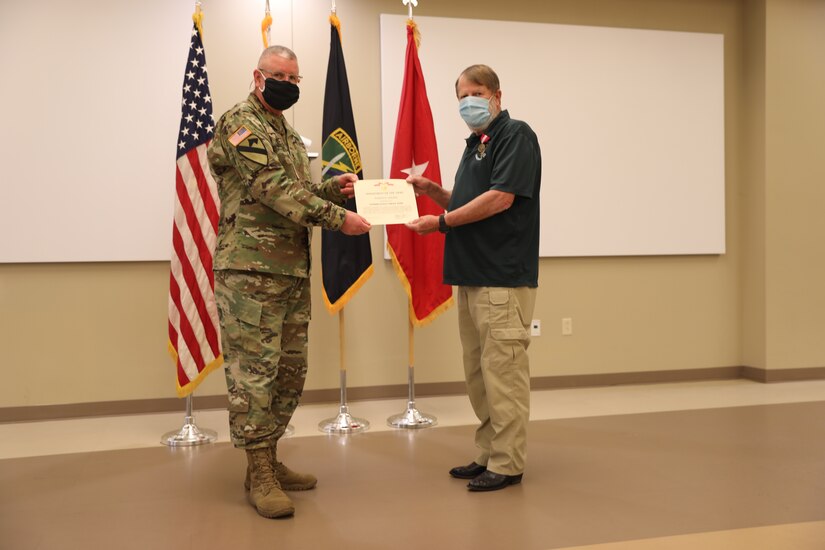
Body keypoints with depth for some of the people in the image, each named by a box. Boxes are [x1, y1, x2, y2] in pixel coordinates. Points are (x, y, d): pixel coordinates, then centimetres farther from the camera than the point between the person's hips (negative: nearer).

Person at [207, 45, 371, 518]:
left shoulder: (291, 136, 22)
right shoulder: (239, 124, -6)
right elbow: (273, 189, -18)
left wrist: (333, 188, 6)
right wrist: (339, 218, -21)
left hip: (294, 270, 9)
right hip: (251, 269, -9)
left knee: (291, 371, 12)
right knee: (255, 370, -4)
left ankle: (270, 460, 24)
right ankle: (259, 475, 4)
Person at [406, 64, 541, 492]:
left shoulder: (516, 135, -7)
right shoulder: (475, 144, 21)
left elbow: (499, 198, -18)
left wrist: (441, 222, -11)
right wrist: (430, 189, 11)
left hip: (504, 278, -9)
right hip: (471, 276, 9)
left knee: (502, 371, -5)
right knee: (478, 372, 13)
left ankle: (507, 464, 5)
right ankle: (487, 454, 23)